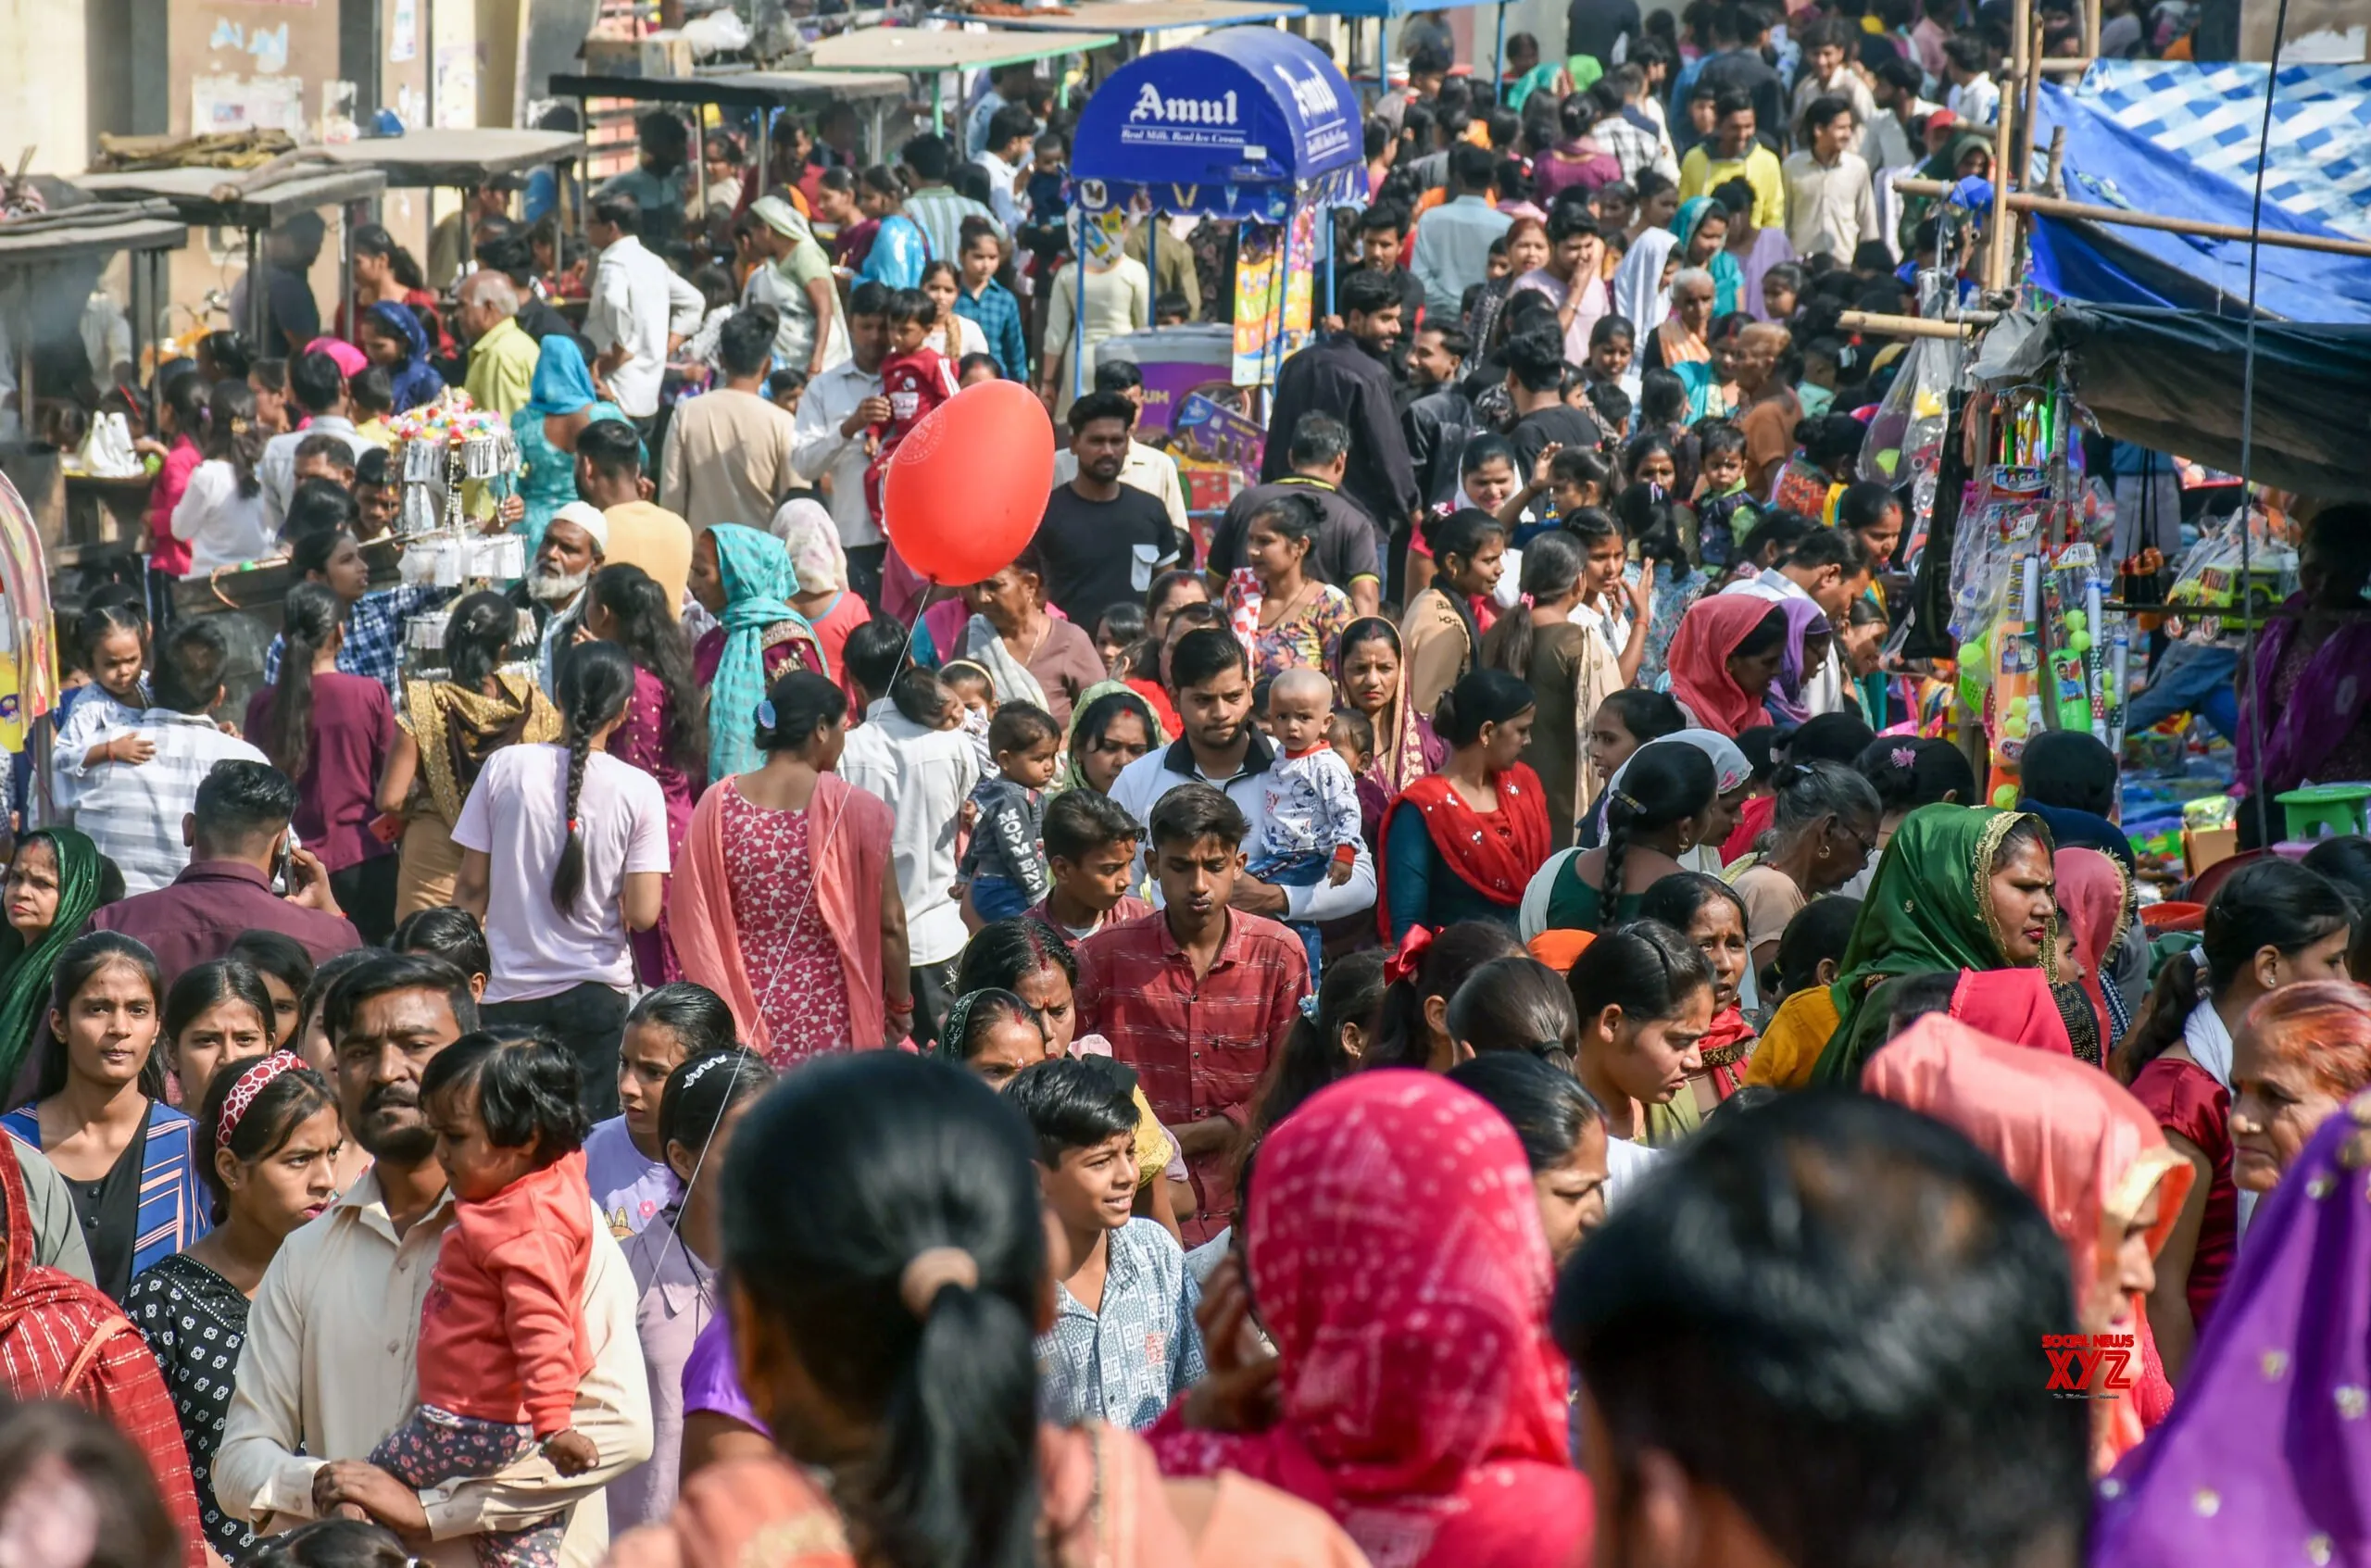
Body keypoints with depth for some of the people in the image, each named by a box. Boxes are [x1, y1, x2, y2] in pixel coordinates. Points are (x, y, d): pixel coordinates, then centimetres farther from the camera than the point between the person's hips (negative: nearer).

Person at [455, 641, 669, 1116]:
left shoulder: (505, 767, -6)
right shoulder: (639, 790, -9)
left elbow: (471, 886, 0)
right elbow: (642, 915, -12)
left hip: (508, 989, 1)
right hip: (595, 992, -1)